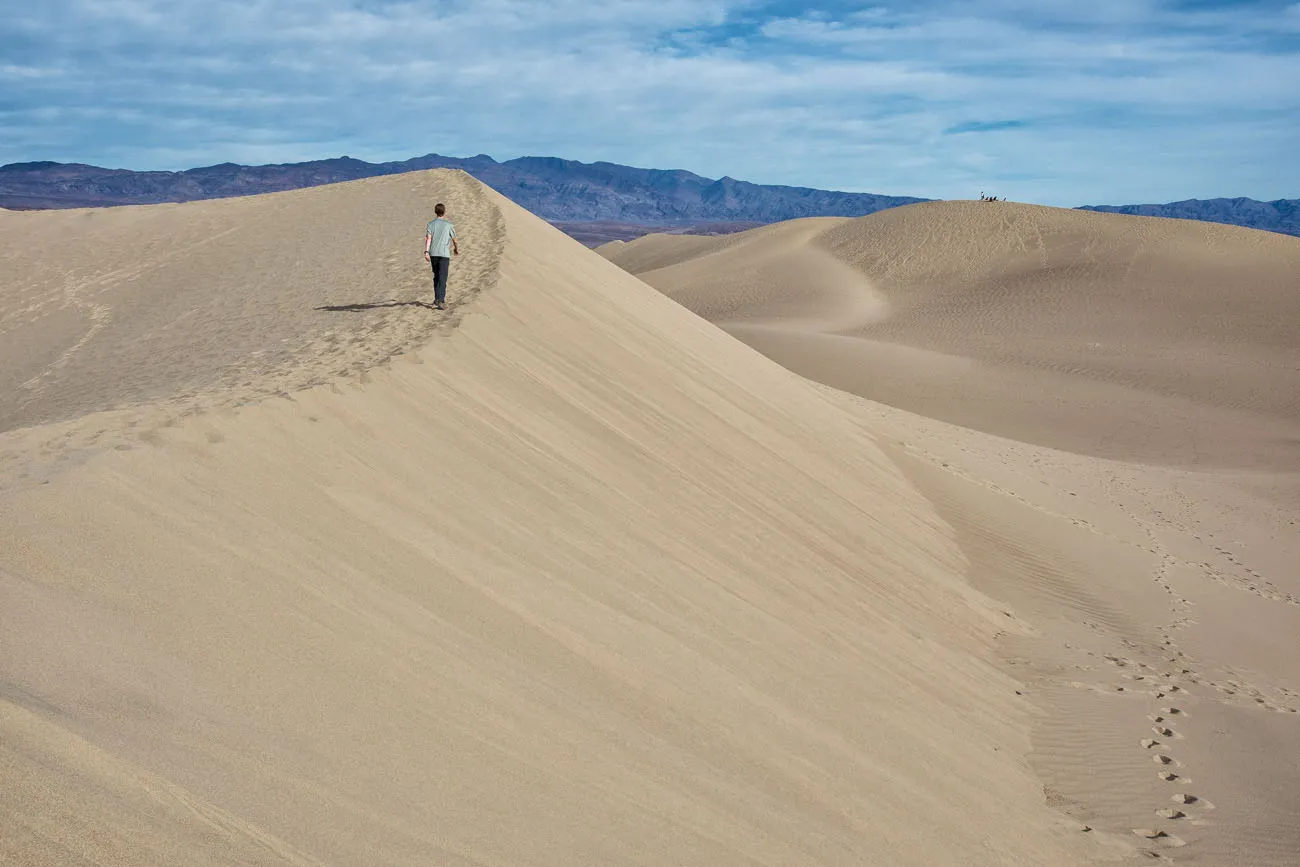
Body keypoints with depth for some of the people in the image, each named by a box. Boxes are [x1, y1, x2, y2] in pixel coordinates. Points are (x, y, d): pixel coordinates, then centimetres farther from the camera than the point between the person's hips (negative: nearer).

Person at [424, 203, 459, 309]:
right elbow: (454, 239, 11)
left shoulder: (430, 224, 5)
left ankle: (437, 298, 22)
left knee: (436, 276, 17)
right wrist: (456, 249, 30)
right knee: (442, 278, -8)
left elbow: (428, 238, -8)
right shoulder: (448, 225, 3)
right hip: (444, 254, -2)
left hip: (433, 253, 3)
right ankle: (440, 300, -20)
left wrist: (426, 251, -15)